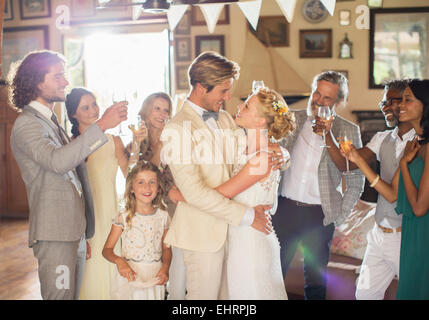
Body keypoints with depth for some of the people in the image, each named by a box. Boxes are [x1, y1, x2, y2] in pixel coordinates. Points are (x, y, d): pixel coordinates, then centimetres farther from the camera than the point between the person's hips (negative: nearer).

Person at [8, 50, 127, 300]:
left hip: (76, 229, 9)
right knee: (60, 295, -6)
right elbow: (57, 161, -27)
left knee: (73, 294, 12)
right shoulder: (26, 124, -10)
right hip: (54, 233, -9)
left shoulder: (52, 122, 19)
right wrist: (101, 125, -28)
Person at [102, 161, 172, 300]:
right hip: (130, 277, -2)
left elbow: (166, 248, 10)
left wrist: (165, 267, -7)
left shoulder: (163, 216, 3)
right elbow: (107, 249, -1)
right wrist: (118, 260, -21)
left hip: (155, 278, 2)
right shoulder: (124, 218, -4)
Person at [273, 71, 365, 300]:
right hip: (284, 209, 2)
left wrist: (339, 217, -3)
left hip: (319, 215, -1)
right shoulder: (292, 120, 4)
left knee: (316, 279, 10)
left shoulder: (348, 131, -1)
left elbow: (356, 183, 3)